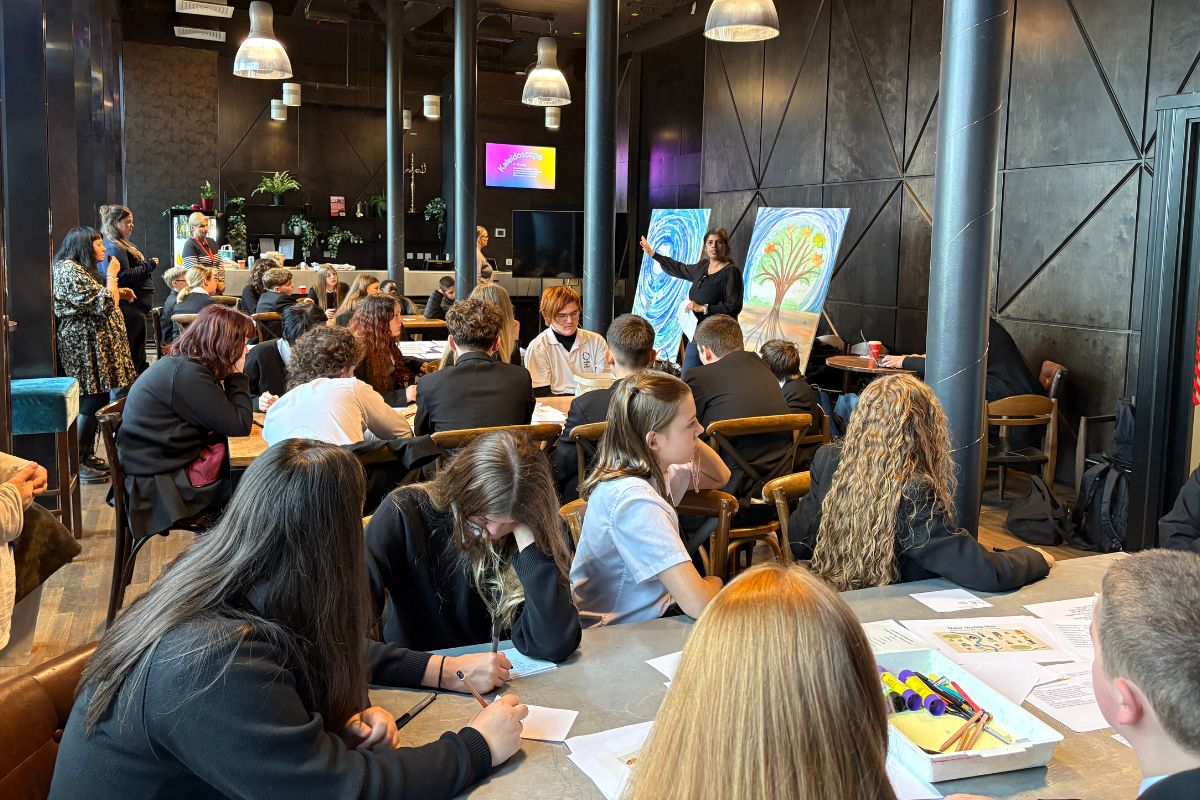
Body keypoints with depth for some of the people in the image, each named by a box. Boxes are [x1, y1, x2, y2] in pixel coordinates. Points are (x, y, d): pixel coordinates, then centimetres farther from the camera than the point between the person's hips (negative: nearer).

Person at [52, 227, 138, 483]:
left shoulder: (79, 269, 18)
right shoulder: (71, 271, -16)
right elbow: (103, 307, -22)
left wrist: (118, 293, 17)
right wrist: (111, 276, -12)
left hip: (89, 344, 11)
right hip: (87, 346, -11)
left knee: (94, 401, 13)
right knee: (92, 402, -8)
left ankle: (86, 455, 21)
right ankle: (76, 463, -2)